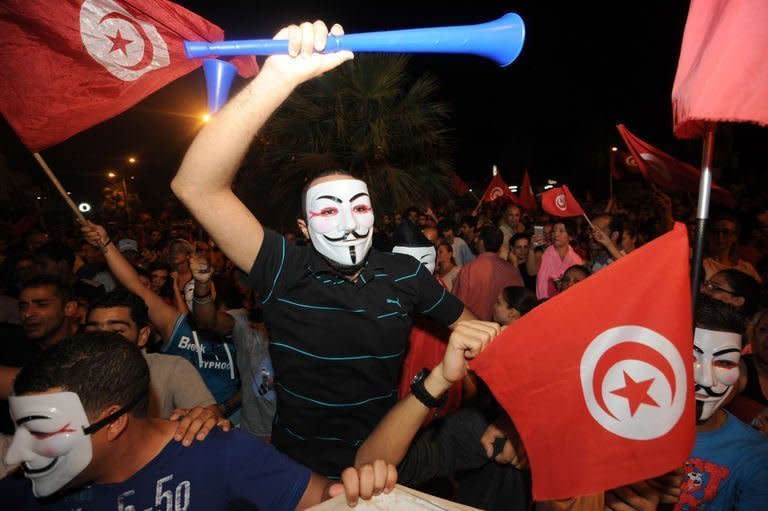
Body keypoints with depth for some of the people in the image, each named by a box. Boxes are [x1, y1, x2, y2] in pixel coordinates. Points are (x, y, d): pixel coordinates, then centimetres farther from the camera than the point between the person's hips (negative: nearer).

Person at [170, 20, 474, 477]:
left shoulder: (403, 273, -6)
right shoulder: (285, 271, -15)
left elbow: (471, 329, 6)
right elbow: (196, 187, -27)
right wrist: (278, 79, -36)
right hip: (302, 470, 0)